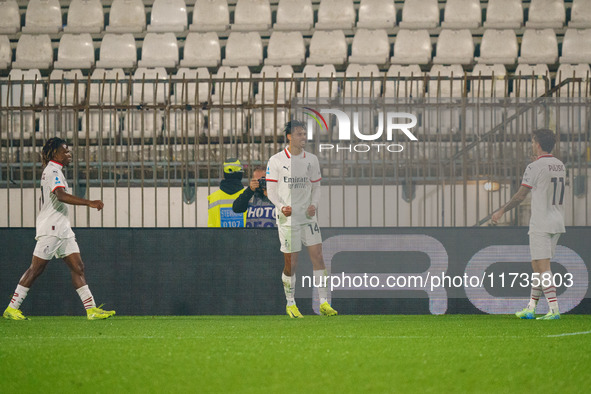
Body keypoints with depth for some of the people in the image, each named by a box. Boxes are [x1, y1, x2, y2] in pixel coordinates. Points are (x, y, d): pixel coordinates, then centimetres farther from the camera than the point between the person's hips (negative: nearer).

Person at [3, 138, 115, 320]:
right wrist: (89, 203, -37)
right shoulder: (53, 171, -14)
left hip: (62, 228, 10)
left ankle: (91, 309, -2)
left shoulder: (52, 170, 18)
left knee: (78, 267, 2)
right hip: (50, 229, -10)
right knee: (36, 269, -6)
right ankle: (12, 308, 0)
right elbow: (61, 195, -31)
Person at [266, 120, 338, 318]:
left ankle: (324, 302, -2)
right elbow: (271, 189, -3)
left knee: (318, 256, -5)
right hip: (287, 218, -3)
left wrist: (314, 204, -3)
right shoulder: (276, 161, -4)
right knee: (291, 263, -1)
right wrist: (281, 206, -20)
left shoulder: (311, 160, 8)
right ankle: (290, 304, 15)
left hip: (308, 216, 3)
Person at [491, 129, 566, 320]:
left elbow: (520, 196, -9)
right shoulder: (560, 166, 11)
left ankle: (554, 309, -17)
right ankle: (531, 308, 18)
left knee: (542, 267, -9)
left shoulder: (535, 167, -12)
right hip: (557, 224, 8)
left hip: (541, 225, -8)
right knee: (537, 266, 15)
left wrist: (501, 211, 3)